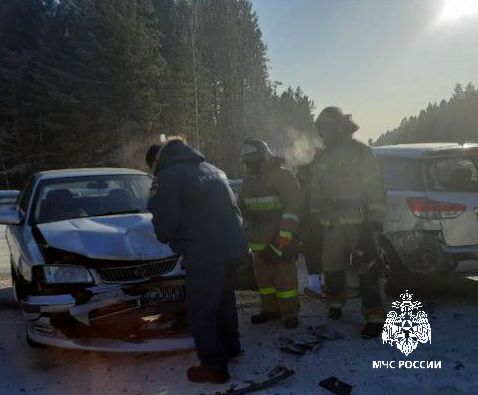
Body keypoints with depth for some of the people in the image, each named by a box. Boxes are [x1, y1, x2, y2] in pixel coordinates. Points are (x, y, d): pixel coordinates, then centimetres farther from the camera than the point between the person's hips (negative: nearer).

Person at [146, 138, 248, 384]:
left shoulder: (168, 177, -5)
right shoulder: (211, 169, 20)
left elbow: (165, 224, -9)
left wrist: (166, 237, 12)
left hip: (205, 255, -8)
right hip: (233, 246, 9)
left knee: (201, 311, 6)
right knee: (224, 301, 25)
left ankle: (214, 367, 15)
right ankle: (230, 348, 41)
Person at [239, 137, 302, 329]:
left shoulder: (283, 176, -8)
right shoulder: (248, 181, 16)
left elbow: (293, 205, -16)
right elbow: (243, 208, 25)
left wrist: (285, 235, -21)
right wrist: (248, 232, 21)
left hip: (281, 239, -7)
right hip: (259, 241, 7)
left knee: (285, 276, -3)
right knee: (263, 276, 12)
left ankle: (290, 313, 7)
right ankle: (270, 309, 25)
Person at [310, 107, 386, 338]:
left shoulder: (362, 154, -2)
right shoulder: (323, 159, 16)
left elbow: (375, 191, -8)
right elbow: (316, 192, 22)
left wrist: (375, 222, -14)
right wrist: (315, 218, 17)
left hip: (359, 223, -5)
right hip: (332, 224, 6)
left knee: (366, 269, -9)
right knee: (331, 266, 11)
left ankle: (375, 316, -2)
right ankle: (335, 302, 34)